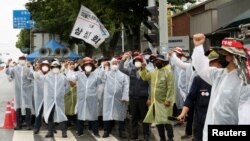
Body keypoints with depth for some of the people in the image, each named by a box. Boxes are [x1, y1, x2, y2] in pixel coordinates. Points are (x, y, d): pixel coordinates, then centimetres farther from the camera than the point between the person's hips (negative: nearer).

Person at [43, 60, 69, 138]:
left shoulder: (62, 77, 2)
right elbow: (46, 87, 10)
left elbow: (67, 86, 13)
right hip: (50, 99, 1)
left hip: (59, 100, -1)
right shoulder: (47, 77, 2)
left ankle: (64, 131, 4)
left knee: (61, 115, -2)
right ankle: (50, 131, 12)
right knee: (50, 116, 4)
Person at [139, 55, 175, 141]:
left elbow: (170, 88, -16)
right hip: (155, 101, 7)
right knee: (157, 121, 13)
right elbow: (145, 77, 23)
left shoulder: (168, 72, -11)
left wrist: (168, 100, -21)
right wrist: (143, 69, 5)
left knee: (166, 121, -6)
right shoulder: (154, 72, 12)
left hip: (164, 101, -7)